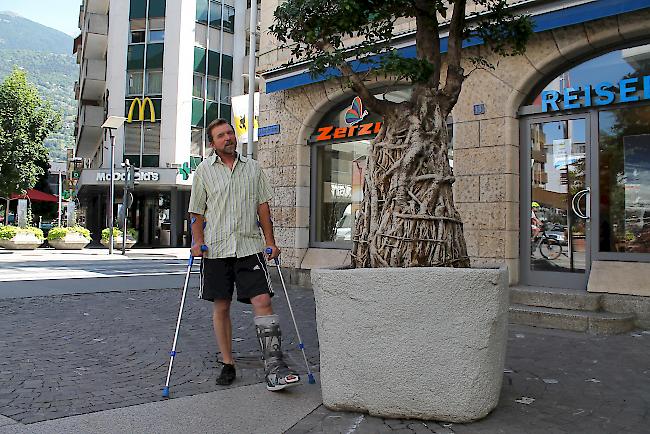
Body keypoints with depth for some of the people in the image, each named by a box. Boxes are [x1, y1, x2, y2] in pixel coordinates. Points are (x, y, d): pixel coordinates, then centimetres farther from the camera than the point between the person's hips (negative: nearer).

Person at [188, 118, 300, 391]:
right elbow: (197, 211, 8)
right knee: (221, 306, 6)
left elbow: (263, 206, 12)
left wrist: (270, 242, 5)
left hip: (249, 246, 0)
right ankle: (227, 365, 18)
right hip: (216, 247, 0)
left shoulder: (253, 167, 12)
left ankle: (273, 368, -11)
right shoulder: (204, 170, 8)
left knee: (262, 301, -11)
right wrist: (198, 242, -6)